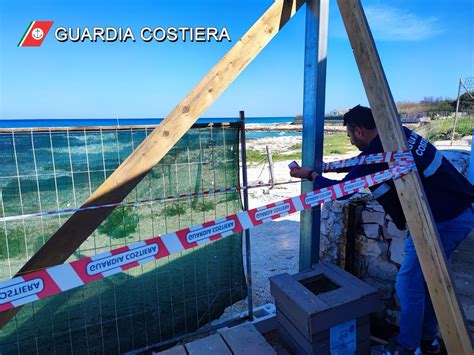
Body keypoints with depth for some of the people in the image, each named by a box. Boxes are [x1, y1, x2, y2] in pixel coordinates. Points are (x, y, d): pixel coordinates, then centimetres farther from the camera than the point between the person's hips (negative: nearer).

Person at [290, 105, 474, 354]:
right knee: (427, 280, 19)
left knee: (409, 285, 3)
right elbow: (360, 168, 19)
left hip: (440, 222, -9)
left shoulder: (376, 152, -20)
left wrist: (311, 175, 2)